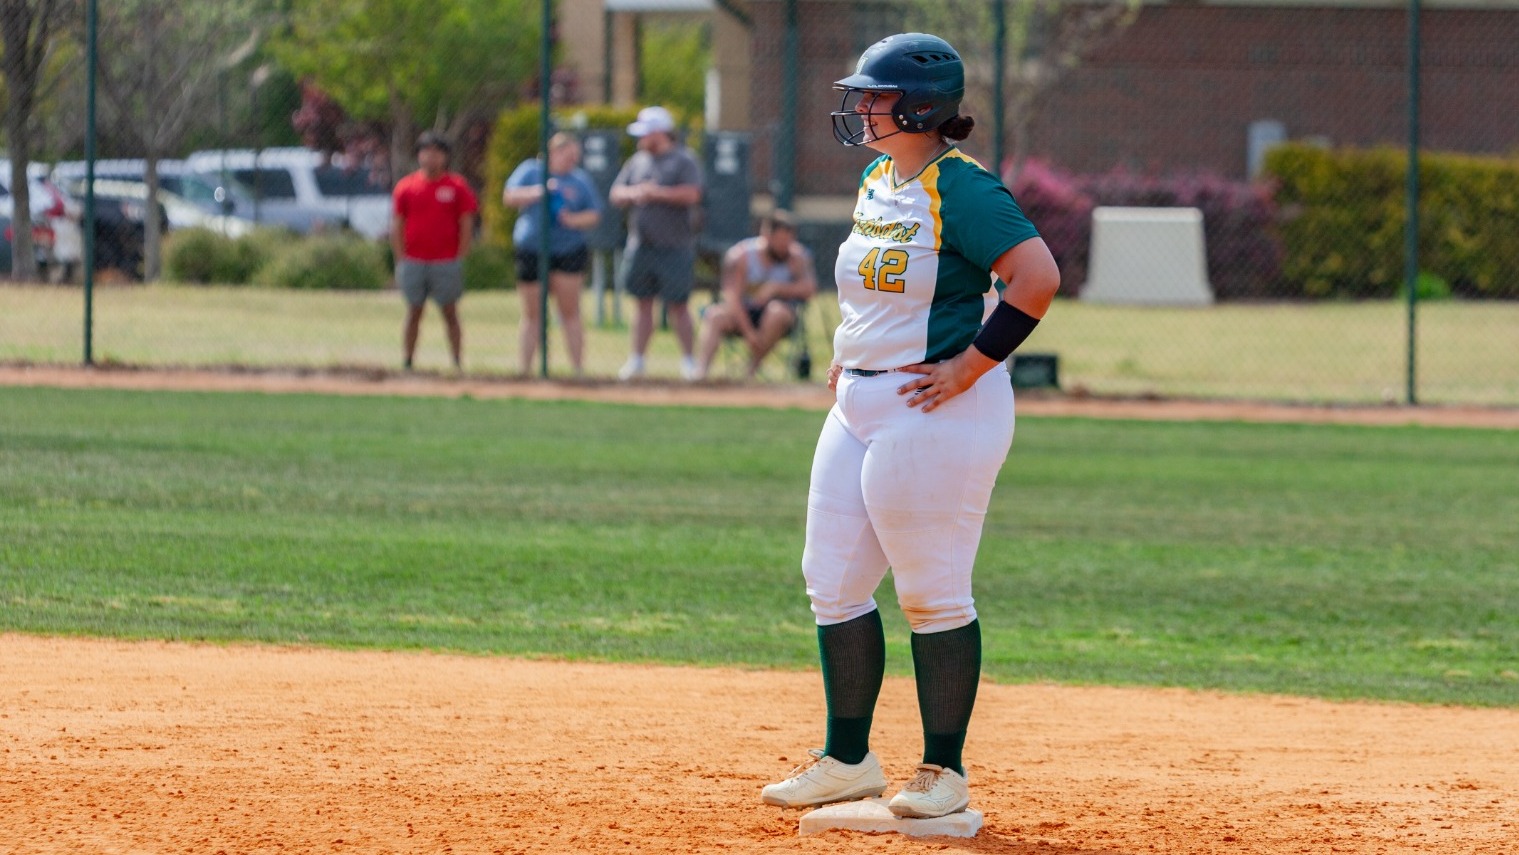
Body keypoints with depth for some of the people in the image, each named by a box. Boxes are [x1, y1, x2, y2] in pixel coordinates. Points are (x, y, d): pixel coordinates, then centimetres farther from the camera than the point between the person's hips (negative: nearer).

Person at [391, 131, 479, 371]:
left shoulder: (457, 186, 3)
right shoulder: (405, 187, 6)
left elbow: (467, 225, 3)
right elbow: (396, 227, 7)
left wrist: (459, 258, -4)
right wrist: (401, 260, 0)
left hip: (446, 263, -1)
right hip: (413, 261, 1)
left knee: (450, 314, 1)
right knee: (414, 313, 6)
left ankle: (457, 363, 4)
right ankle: (408, 364, 9)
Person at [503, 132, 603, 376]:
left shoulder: (580, 179, 10)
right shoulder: (531, 170, 6)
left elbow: (595, 215, 9)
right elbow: (509, 196, -3)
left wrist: (573, 220, -11)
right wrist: (539, 192, -16)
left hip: (569, 252, 1)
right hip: (531, 252, -1)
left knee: (570, 312, -4)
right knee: (532, 314, 3)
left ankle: (579, 370, -3)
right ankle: (525, 371, 7)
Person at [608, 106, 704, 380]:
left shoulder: (684, 161, -5)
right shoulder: (637, 161, 14)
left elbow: (691, 194, -18)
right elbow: (616, 194, 14)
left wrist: (655, 192, -15)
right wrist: (633, 193, -8)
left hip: (674, 247, -5)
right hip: (640, 246, 5)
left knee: (677, 305, -3)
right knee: (644, 303, 9)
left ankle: (688, 360, 6)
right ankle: (637, 360, 13)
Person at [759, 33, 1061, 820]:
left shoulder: (959, 187, -15)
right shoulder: (877, 184, 13)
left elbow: (1037, 278, -24)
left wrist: (971, 367, -21)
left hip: (936, 409, -10)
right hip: (860, 404, 10)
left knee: (933, 593, -3)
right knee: (833, 581, 10)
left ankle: (944, 773, 7)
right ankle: (849, 760, 19)